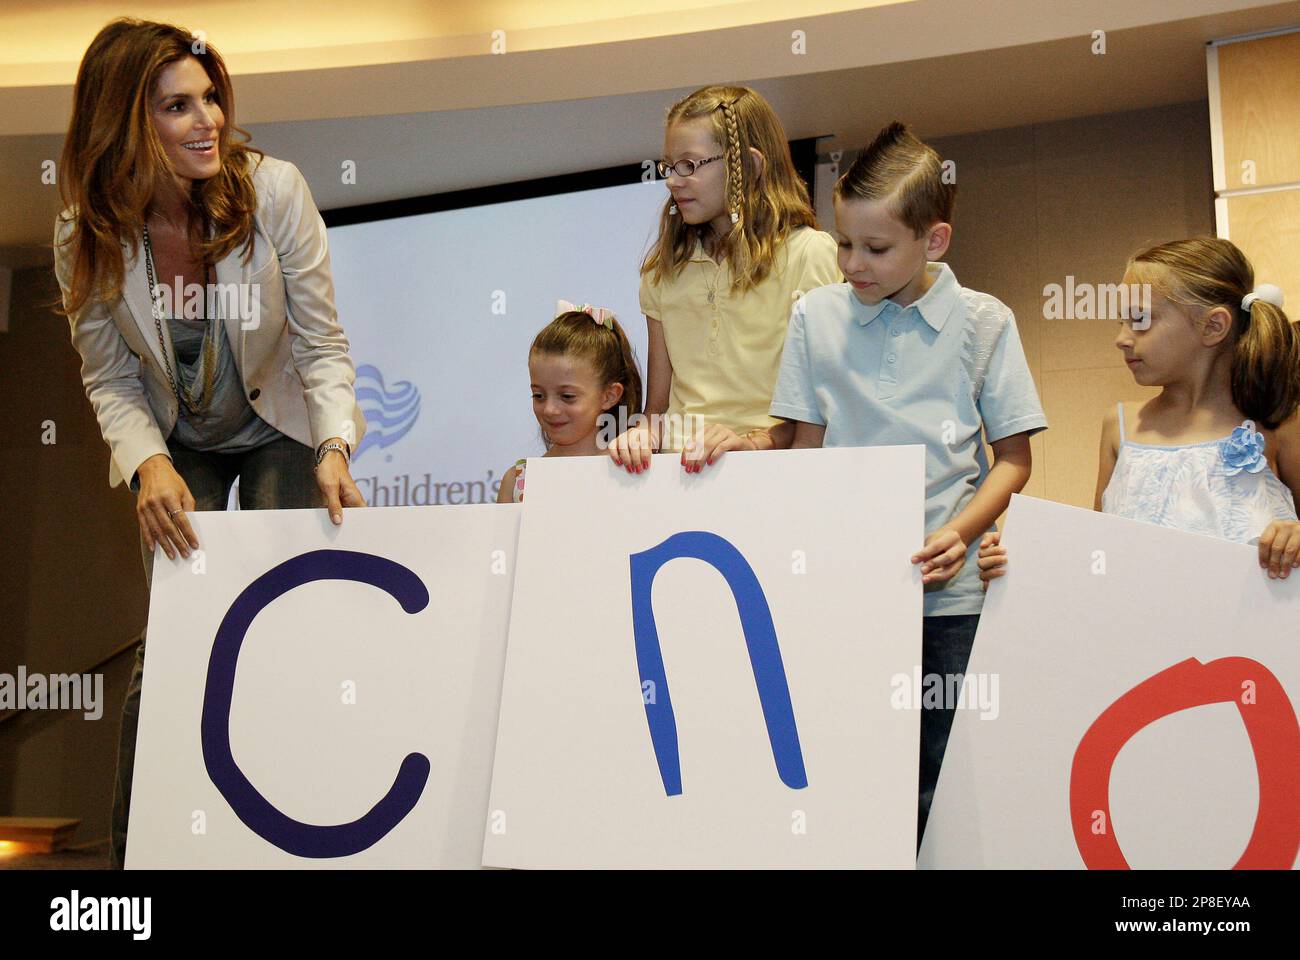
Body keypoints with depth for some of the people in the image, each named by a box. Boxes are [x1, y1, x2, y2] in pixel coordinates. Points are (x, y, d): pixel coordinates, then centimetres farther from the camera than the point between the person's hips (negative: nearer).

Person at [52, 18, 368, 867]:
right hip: (178, 446, 1)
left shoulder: (274, 191, -23)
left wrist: (334, 448, -32)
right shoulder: (88, 237, -18)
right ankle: (136, 844, 11)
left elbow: (321, 343, -18)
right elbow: (111, 379, -9)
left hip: (279, 430, -1)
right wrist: (148, 464, -27)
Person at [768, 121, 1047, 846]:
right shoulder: (817, 316, 6)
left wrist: (959, 533, -11)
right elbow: (808, 449, 11)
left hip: (949, 590, -1)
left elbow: (1014, 458, 5)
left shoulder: (984, 322, 1)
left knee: (943, 776, 2)